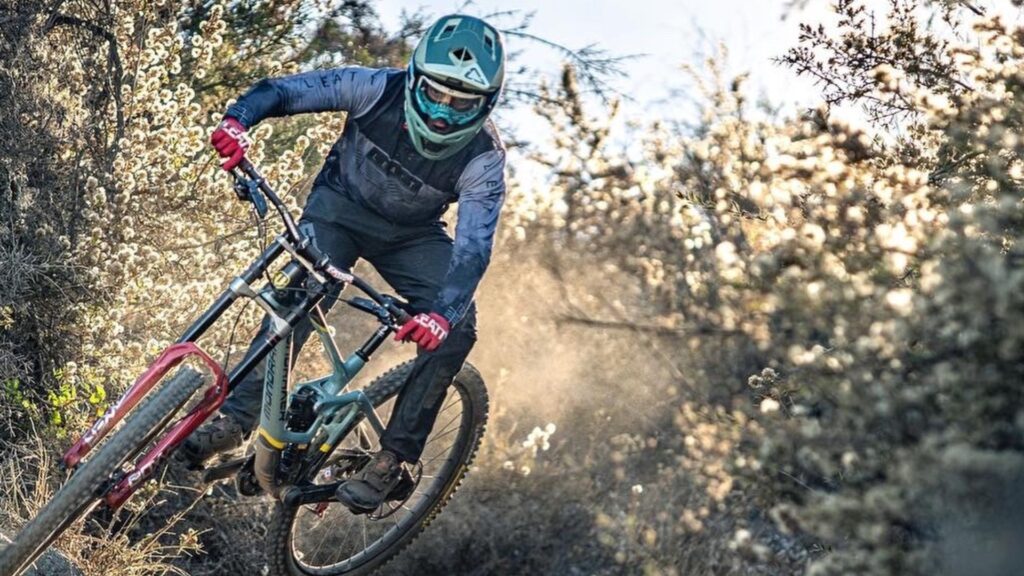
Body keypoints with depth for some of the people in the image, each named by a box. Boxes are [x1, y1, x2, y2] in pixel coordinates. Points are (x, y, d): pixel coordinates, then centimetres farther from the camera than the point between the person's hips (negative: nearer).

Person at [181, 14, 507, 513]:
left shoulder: (483, 160, -27)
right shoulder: (378, 90, -26)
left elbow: (473, 246, -35)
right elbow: (282, 90, -21)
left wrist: (442, 313, -53)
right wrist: (238, 120, -43)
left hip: (411, 236, 1)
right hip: (340, 208, -1)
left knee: (455, 329, -21)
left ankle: (394, 457, -12)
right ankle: (235, 418, -18)